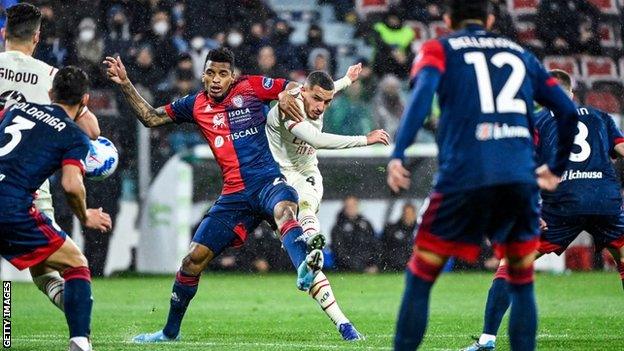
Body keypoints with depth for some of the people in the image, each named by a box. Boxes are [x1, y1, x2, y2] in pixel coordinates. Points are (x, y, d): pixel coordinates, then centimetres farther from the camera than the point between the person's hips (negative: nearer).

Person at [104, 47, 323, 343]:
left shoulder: (251, 87, 5)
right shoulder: (196, 105, 15)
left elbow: (298, 88, 11)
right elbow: (151, 118, 21)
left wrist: (286, 97, -12)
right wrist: (125, 84, 12)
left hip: (267, 182, -4)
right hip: (234, 194, 4)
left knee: (284, 211, -40)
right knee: (194, 259, 2)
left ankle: (304, 270, -69)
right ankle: (170, 331, 20)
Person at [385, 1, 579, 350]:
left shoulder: (439, 49, 13)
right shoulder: (520, 54, 22)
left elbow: (424, 91, -8)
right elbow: (568, 111, 17)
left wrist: (398, 153, -15)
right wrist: (557, 167, 31)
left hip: (464, 178, -2)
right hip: (520, 178, 2)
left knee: (419, 280, 9)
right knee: (522, 284, 16)